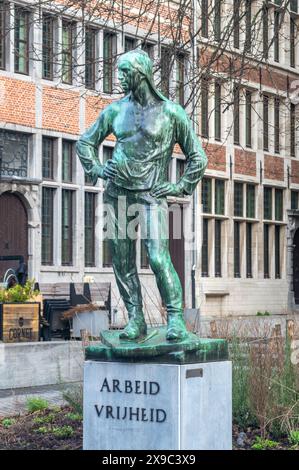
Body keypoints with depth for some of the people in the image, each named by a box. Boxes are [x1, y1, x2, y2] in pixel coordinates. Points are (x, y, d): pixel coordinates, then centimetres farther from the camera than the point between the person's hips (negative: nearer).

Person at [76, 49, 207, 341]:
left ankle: (176, 320, -13)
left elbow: (198, 158, 7)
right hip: (117, 194, 4)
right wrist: (95, 168, 7)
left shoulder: (171, 112, 0)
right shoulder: (116, 111, 10)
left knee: (158, 258, -18)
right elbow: (85, 142, 22)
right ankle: (136, 320, 13)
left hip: (151, 196, -4)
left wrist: (180, 187, -2)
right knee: (122, 262, 4)